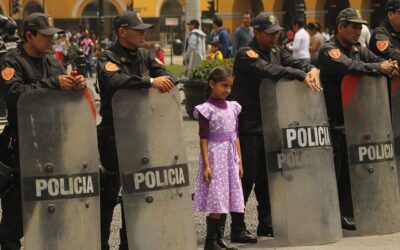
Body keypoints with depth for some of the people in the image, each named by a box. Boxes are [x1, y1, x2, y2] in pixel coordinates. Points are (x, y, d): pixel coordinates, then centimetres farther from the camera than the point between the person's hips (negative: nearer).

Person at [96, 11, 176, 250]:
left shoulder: (145, 56, 12)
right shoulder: (108, 58, -9)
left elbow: (167, 74, 3)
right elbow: (115, 81, -29)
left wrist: (165, 81, -20)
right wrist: (150, 82, -35)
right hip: (114, 133, -6)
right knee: (110, 190, 0)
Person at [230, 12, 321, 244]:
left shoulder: (276, 51, 13)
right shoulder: (246, 54, -12)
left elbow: (293, 62, 3)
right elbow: (269, 70, -27)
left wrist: (312, 69, -20)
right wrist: (302, 76, -33)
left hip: (268, 124, 8)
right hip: (248, 124, -8)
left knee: (266, 175, 13)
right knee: (248, 175, -8)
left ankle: (266, 223, 22)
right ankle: (237, 228, -2)